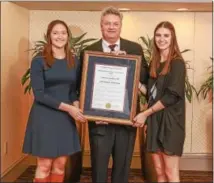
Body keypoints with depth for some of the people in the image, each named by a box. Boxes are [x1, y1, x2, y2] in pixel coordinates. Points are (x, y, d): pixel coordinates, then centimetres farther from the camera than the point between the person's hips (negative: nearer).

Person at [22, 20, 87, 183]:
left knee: (60, 165, 10)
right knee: (44, 165, 1)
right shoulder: (39, 61, -7)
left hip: (65, 118, 4)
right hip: (44, 117, -4)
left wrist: (76, 105, -10)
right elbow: (39, 94, -13)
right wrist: (67, 107, -18)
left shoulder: (74, 61, 6)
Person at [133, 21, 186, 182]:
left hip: (170, 121, -6)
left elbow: (172, 95, -16)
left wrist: (145, 113, -13)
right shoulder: (154, 63, 13)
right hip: (154, 121, 7)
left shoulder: (177, 63, -8)